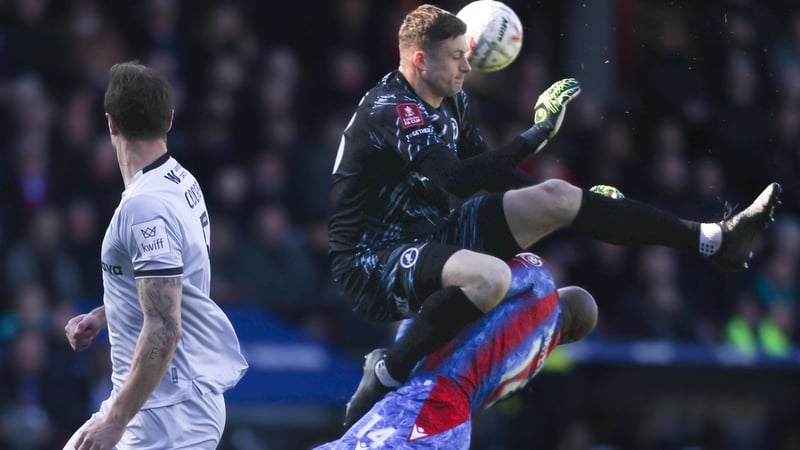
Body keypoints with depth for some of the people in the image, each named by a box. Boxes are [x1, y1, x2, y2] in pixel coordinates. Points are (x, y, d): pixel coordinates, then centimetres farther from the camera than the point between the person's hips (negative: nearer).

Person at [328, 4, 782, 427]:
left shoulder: (452, 102, 6)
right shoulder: (389, 111, -22)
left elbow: (489, 171, 20)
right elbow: (458, 181, -33)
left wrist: (580, 205, 12)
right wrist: (538, 133, -30)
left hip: (434, 236, 9)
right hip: (373, 264, -9)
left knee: (554, 197, -1)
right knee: (489, 276, -37)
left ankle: (714, 239, -1)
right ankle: (387, 375, -22)